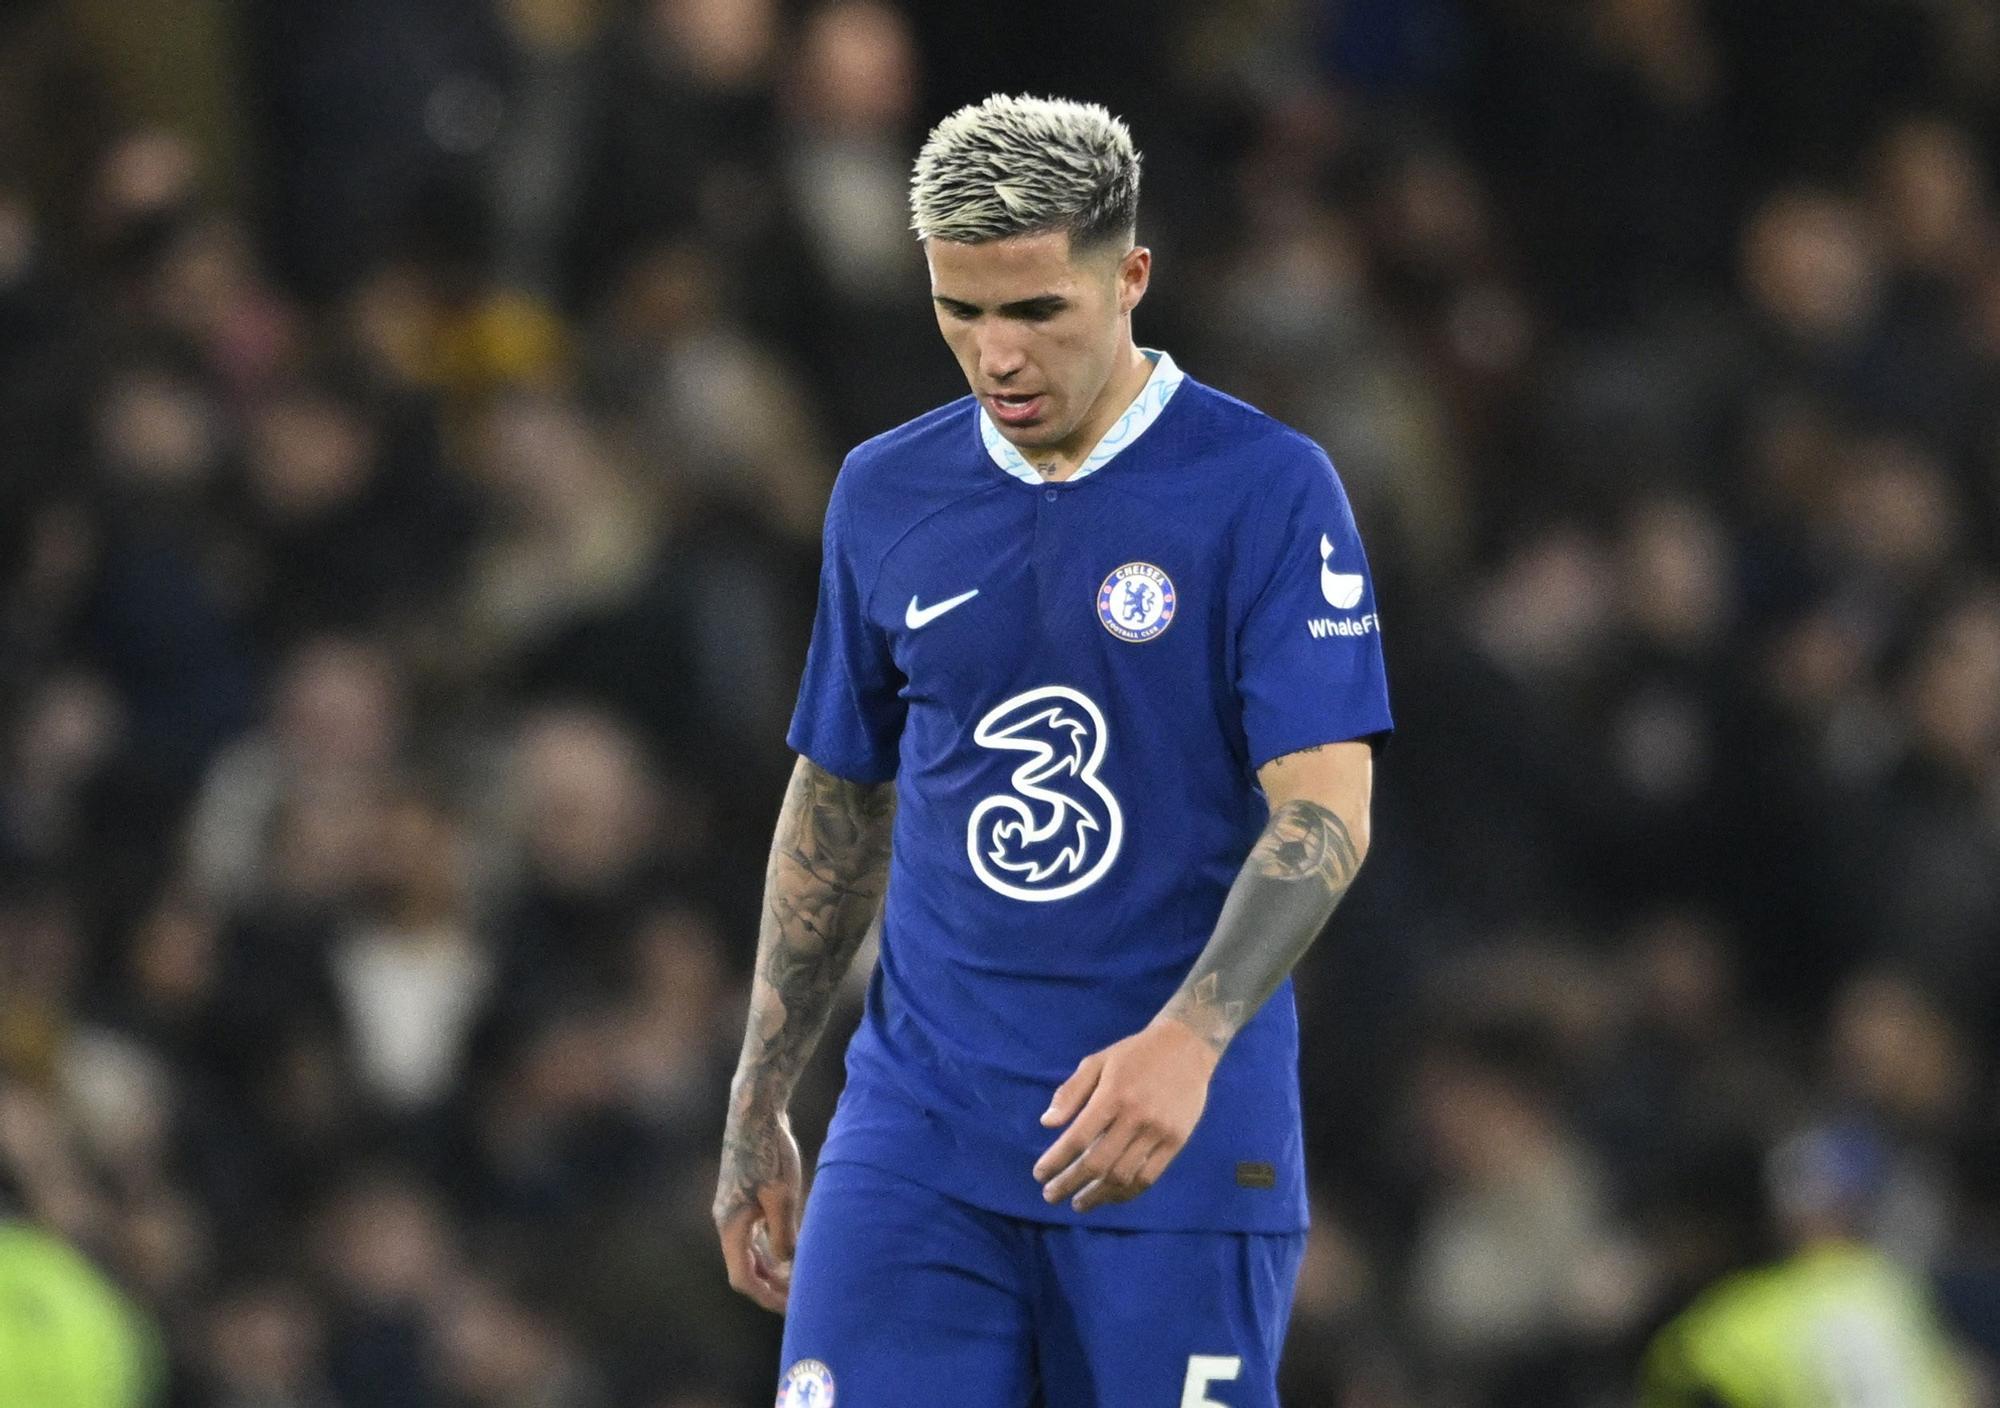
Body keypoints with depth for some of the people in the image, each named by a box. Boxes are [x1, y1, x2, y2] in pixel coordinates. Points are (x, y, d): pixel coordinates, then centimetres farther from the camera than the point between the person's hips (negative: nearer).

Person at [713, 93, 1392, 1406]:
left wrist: (1188, 1040, -28)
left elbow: (1327, 813, -13)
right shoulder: (887, 497, 9)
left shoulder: (1269, 490, -6)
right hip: (918, 1136, 3)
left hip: (1186, 1151, -3)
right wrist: (757, 1109, 17)